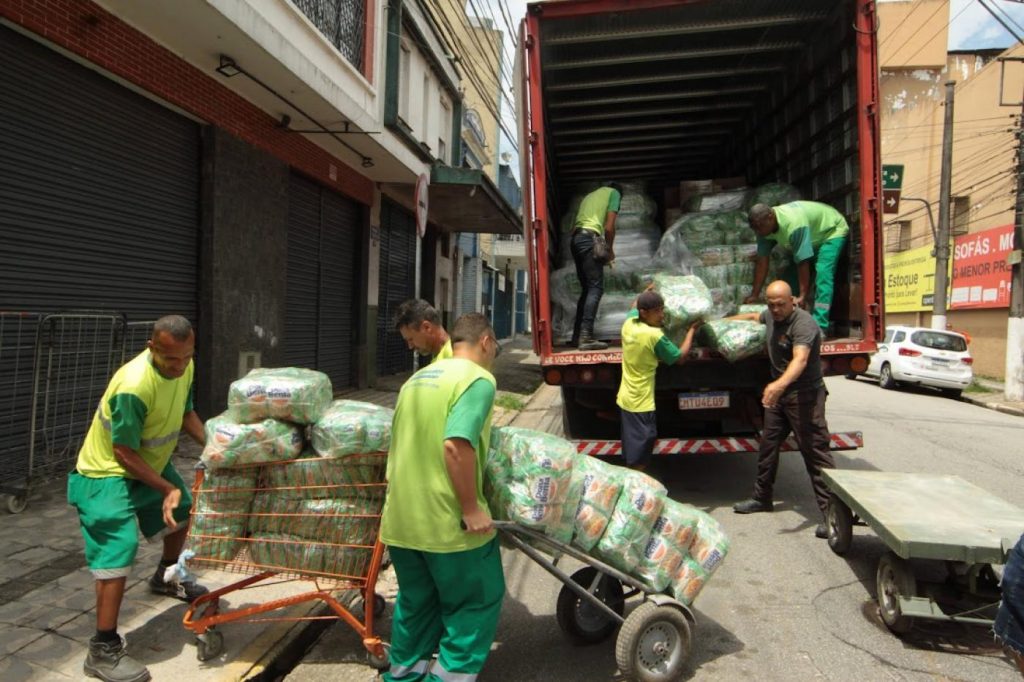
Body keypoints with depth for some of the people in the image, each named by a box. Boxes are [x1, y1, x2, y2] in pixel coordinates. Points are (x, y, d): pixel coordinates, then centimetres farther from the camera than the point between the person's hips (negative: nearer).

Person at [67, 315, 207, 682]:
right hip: (108, 473, -8)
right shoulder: (133, 387, -35)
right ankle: (103, 650, -5)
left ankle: (166, 578, 50)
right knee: (118, 552, -16)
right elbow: (124, 452, -27)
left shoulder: (184, 367, -11)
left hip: (150, 461, 9)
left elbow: (186, 413, 6)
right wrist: (167, 489, -27)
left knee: (183, 511, 23)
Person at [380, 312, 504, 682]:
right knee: (476, 601, 12)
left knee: (416, 602, 24)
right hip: (446, 521, -8)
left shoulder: (417, 379, 15)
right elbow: (456, 445, -26)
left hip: (401, 519, 8)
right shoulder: (478, 378, -12)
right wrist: (472, 509, -20)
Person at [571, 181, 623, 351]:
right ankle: (586, 336, -21)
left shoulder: (590, 195, 32)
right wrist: (610, 250, 11)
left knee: (586, 289, 12)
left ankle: (577, 335, 9)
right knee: (596, 288, -11)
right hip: (589, 238, -8)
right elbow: (609, 227, -2)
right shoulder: (614, 193, 12)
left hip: (575, 239, 8)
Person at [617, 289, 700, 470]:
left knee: (632, 443, 20)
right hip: (640, 403, -8)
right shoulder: (655, 336, -22)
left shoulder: (629, 323, -2)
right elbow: (680, 358, -8)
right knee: (641, 445, 2)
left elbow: (634, 307, 25)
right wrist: (692, 330, 1)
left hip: (626, 398, 8)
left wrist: (645, 294, 39)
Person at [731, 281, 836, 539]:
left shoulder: (803, 324, -23)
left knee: (815, 450, -10)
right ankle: (762, 498, 32)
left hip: (804, 394, -9)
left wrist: (780, 384, -55)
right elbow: (754, 317, 31)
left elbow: (800, 360, -39)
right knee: (768, 444, 17)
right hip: (778, 392, 9)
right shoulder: (771, 315, 6)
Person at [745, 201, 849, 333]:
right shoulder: (764, 226, -18)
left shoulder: (793, 224, -41)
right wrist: (754, 295, -15)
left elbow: (803, 263, -38)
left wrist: (803, 296, -35)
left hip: (832, 231, -8)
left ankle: (819, 326, -30)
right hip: (813, 238, 8)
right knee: (792, 275, -2)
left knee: (822, 273, -26)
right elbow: (762, 262, -15)